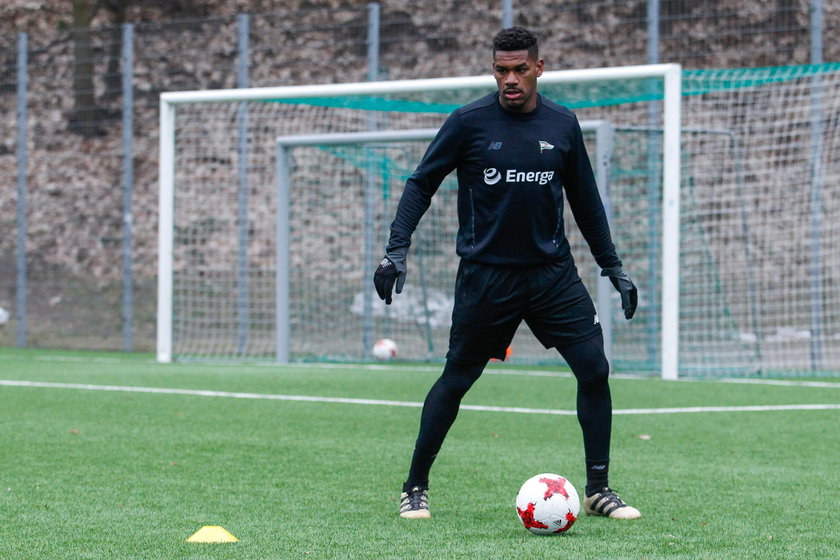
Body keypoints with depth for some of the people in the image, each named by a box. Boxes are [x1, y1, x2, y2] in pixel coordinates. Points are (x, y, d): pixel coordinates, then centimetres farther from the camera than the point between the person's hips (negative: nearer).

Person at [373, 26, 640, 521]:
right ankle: (416, 488, 16)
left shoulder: (563, 125, 4)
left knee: (595, 369, -7)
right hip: (485, 272, -3)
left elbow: (585, 200, 14)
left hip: (553, 271, 3)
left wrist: (613, 266, 14)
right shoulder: (469, 122, -5)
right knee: (456, 379, 2)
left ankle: (598, 489, 4)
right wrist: (397, 249, -11)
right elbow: (421, 184, 0)